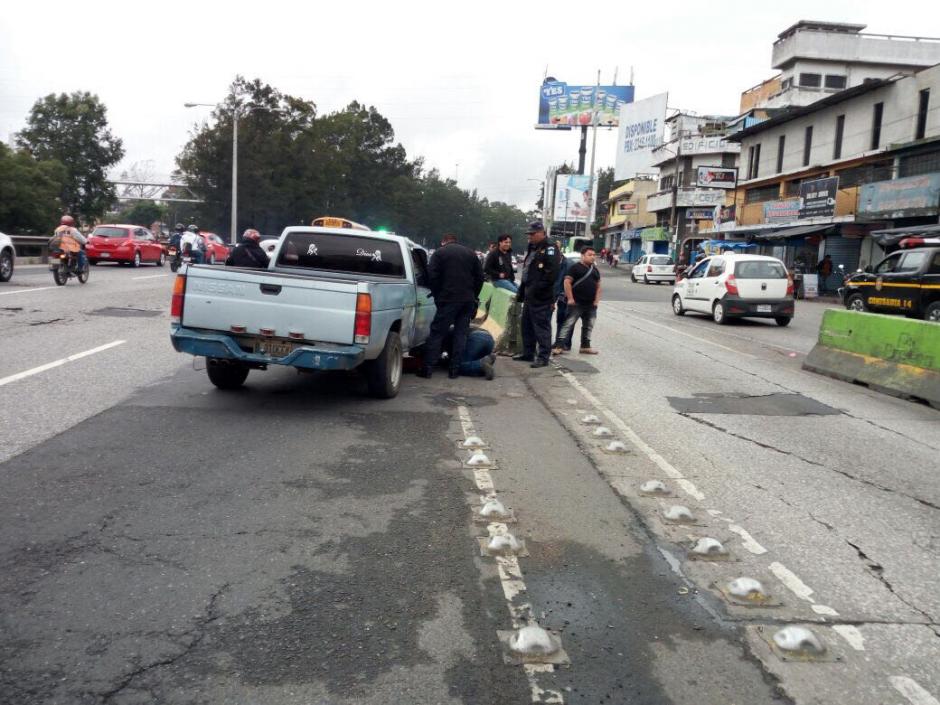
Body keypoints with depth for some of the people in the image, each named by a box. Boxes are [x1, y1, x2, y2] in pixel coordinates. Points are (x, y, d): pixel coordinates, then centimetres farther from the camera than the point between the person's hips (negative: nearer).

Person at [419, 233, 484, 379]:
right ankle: (455, 369, 6)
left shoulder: (439, 253, 3)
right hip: (468, 301, 4)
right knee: (461, 333, 8)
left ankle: (427, 368, -2)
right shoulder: (471, 253, 16)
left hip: (448, 300, -4)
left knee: (437, 333, 0)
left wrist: (437, 296, 3)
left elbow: (432, 277, -6)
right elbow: (480, 277, 14)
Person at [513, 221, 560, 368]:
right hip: (529, 295, 10)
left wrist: (537, 289, -22)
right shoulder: (532, 248, 19)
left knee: (541, 327, -5)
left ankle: (543, 356, 0)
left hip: (542, 297, -10)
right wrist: (521, 291, 21)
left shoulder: (550, 249, -11)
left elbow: (551, 273, -22)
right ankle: (528, 353, 27)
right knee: (527, 325, 16)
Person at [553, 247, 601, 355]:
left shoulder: (595, 270, 16)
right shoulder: (575, 267, -4)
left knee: (588, 326, 12)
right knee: (568, 324, -10)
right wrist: (570, 298, -15)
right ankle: (559, 346, -12)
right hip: (576, 303, -7)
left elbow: (598, 286, 20)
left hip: (590, 305, 7)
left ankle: (585, 346, 23)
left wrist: (596, 300, 8)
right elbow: (567, 282, -11)